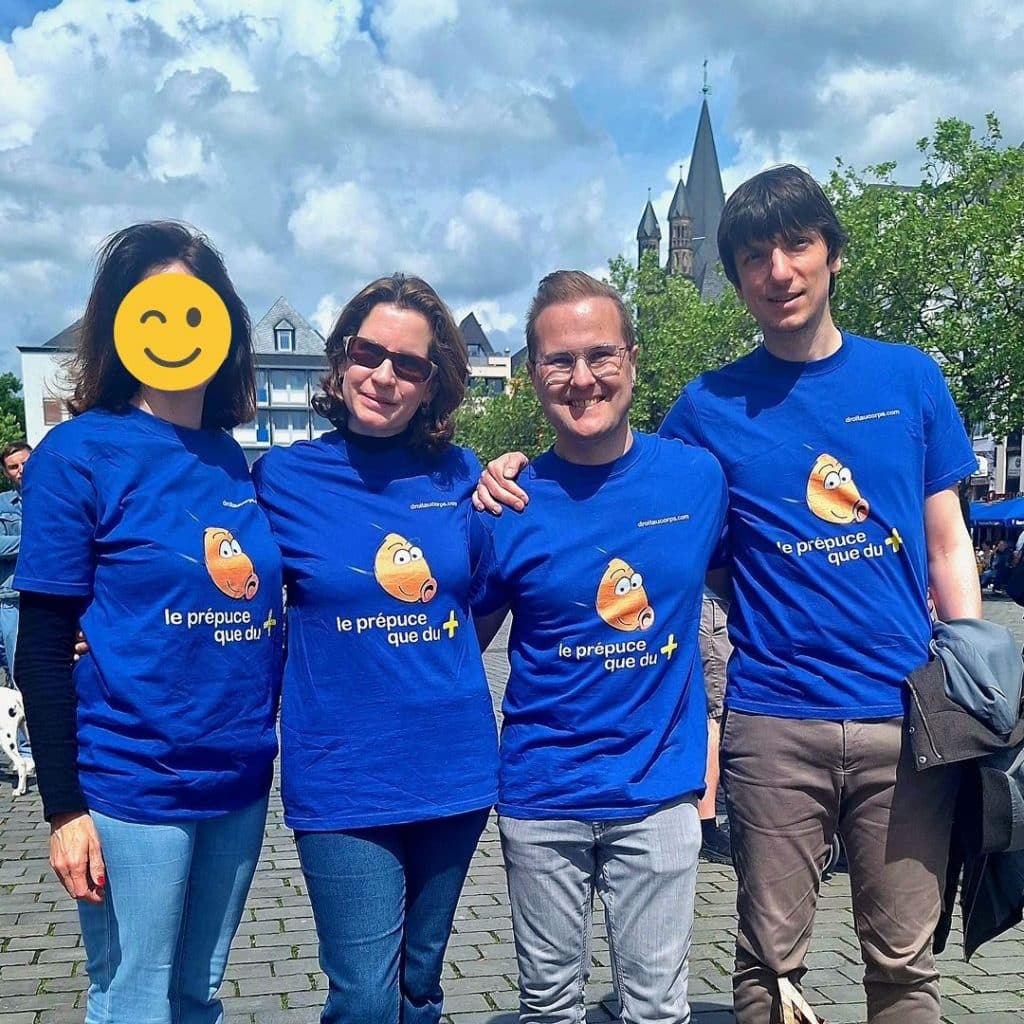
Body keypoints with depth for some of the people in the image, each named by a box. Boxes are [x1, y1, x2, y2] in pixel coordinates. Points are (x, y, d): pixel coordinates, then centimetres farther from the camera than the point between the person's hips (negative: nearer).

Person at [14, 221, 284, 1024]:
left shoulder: (240, 459, 6)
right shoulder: (78, 454, -9)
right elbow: (43, 649, -9)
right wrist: (65, 807, -10)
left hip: (240, 783, 5)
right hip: (131, 790, -5)